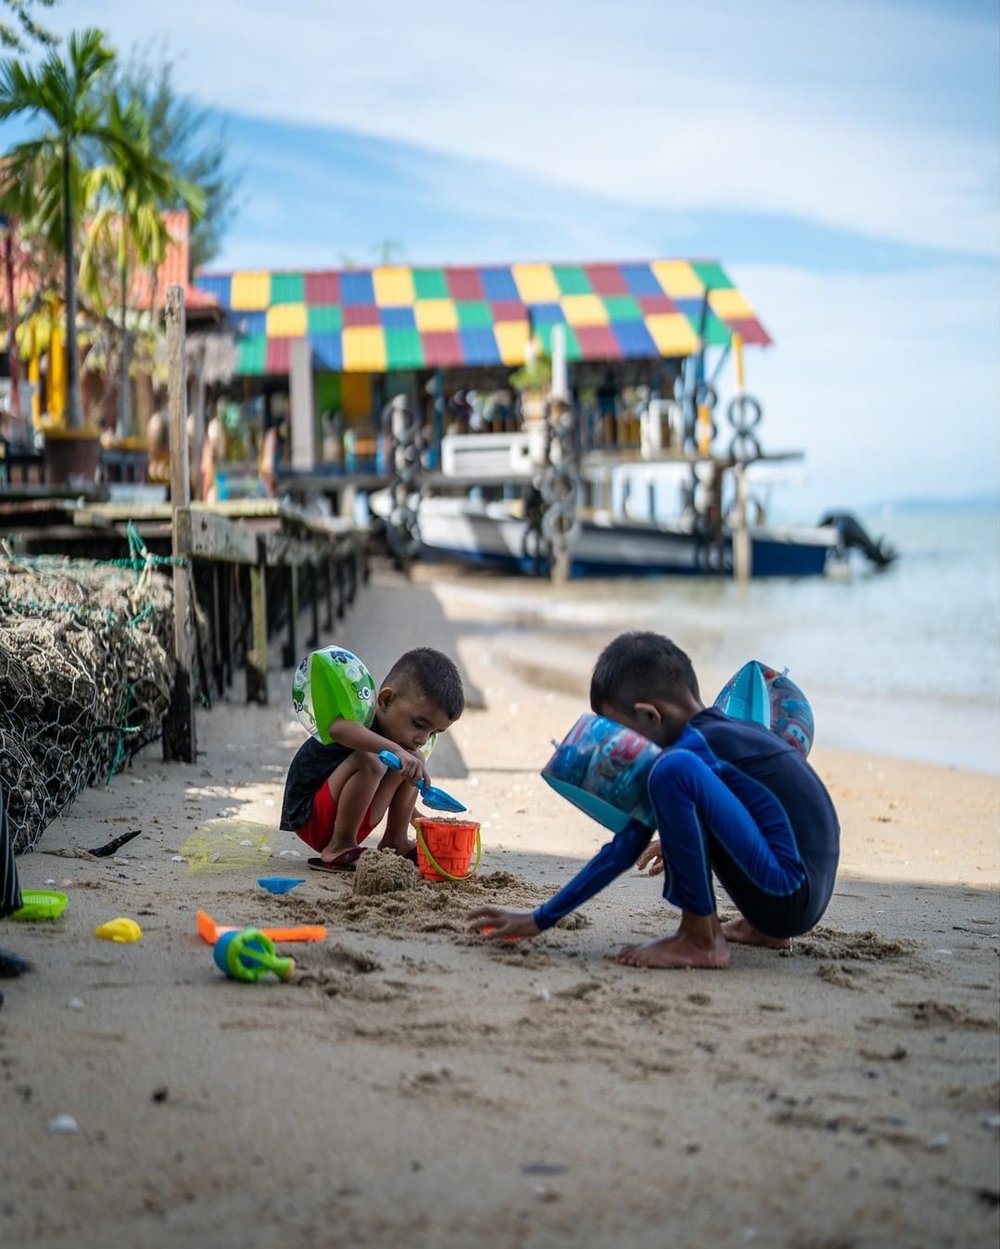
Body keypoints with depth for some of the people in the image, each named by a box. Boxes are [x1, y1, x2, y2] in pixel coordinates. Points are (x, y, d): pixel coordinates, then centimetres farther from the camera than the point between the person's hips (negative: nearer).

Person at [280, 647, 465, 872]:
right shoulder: (363, 717, -23)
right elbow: (337, 728, -50)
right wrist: (395, 750, -57)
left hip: (353, 821, 9)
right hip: (308, 819, -9)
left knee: (415, 760, 2)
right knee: (370, 760, -32)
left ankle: (395, 841, 5)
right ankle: (339, 847, -21)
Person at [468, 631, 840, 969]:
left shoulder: (689, 748, -10)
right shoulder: (735, 730, 15)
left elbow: (625, 850, -8)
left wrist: (540, 920, -3)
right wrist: (683, 839, 48)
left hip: (784, 895, -10)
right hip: (805, 898, 10)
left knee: (674, 769, -22)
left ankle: (701, 940, -13)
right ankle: (762, 927, 20)